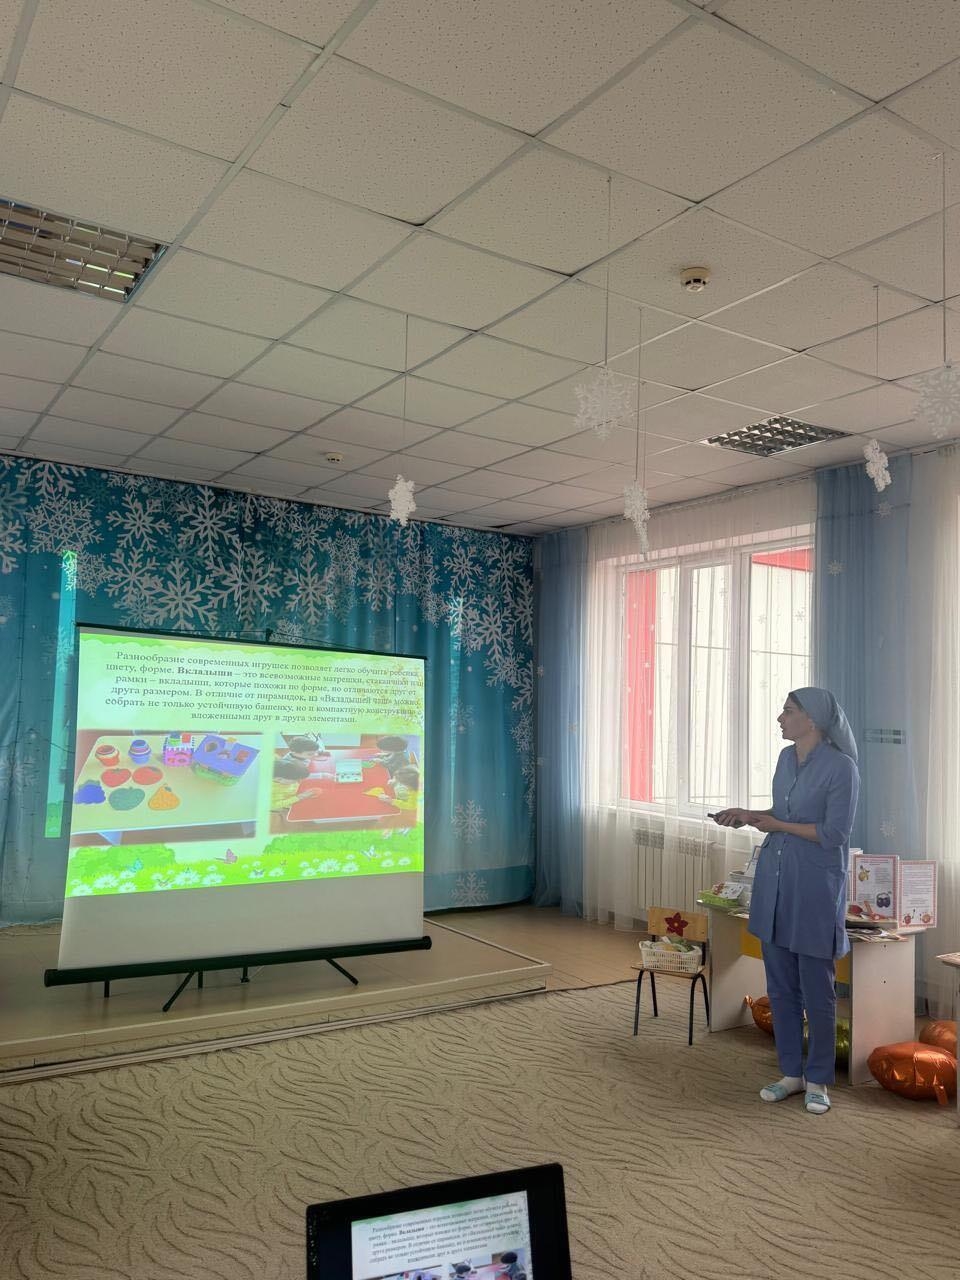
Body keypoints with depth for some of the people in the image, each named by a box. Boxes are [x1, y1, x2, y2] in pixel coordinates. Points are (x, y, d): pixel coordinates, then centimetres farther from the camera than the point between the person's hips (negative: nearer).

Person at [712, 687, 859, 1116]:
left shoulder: (841, 767, -14)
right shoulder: (786, 757, 7)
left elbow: (834, 832, -17)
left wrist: (776, 825, -13)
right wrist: (748, 815, 4)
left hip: (816, 888, -7)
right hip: (774, 882, 7)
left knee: (816, 990, 6)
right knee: (780, 986, 13)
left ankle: (818, 1080, 23)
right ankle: (792, 1073, 27)